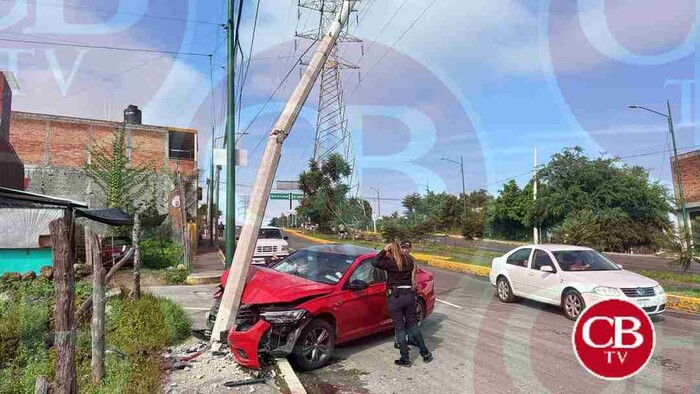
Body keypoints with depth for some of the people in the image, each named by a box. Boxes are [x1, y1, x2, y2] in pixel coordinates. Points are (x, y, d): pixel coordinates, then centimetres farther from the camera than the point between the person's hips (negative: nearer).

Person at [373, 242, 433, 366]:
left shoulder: (390, 263, -12)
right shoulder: (409, 261, 5)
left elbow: (374, 262, -13)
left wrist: (383, 251, -7)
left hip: (395, 297, -5)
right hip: (409, 295, 5)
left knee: (400, 328, 4)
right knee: (413, 324, 19)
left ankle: (405, 359, 11)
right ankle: (425, 353, 25)